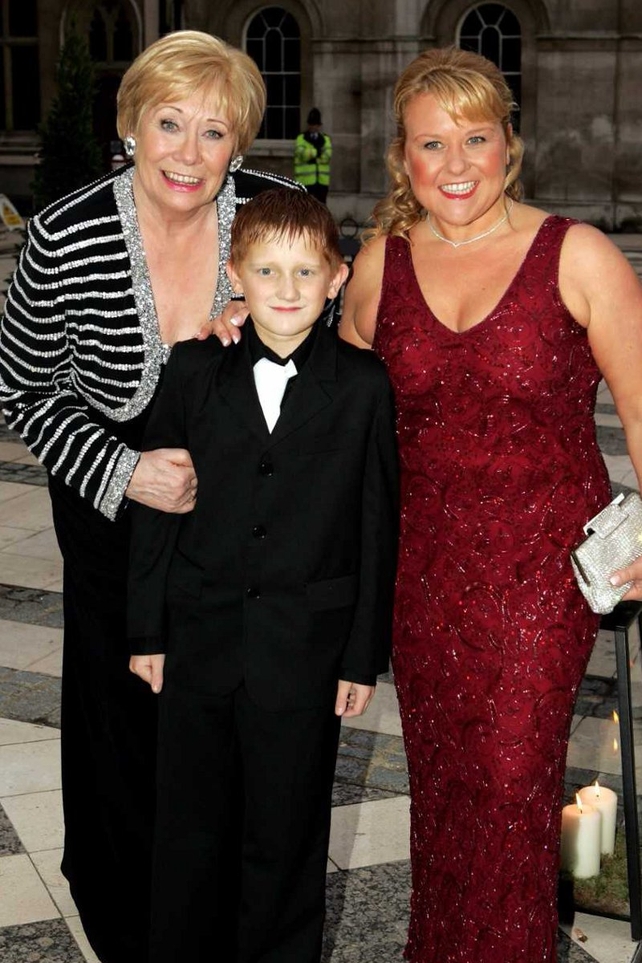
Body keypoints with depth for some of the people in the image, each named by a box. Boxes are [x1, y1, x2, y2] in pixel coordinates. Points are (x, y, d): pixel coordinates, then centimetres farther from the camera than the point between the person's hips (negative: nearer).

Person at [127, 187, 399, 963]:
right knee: (191, 826, 16)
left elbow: (376, 525, -3)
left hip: (304, 651, -1)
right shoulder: (195, 370, -2)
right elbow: (152, 504, 2)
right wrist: (148, 629, 1)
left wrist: (366, 654, -2)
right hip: (200, 638, 2)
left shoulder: (363, 386, -5)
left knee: (286, 836, 12)